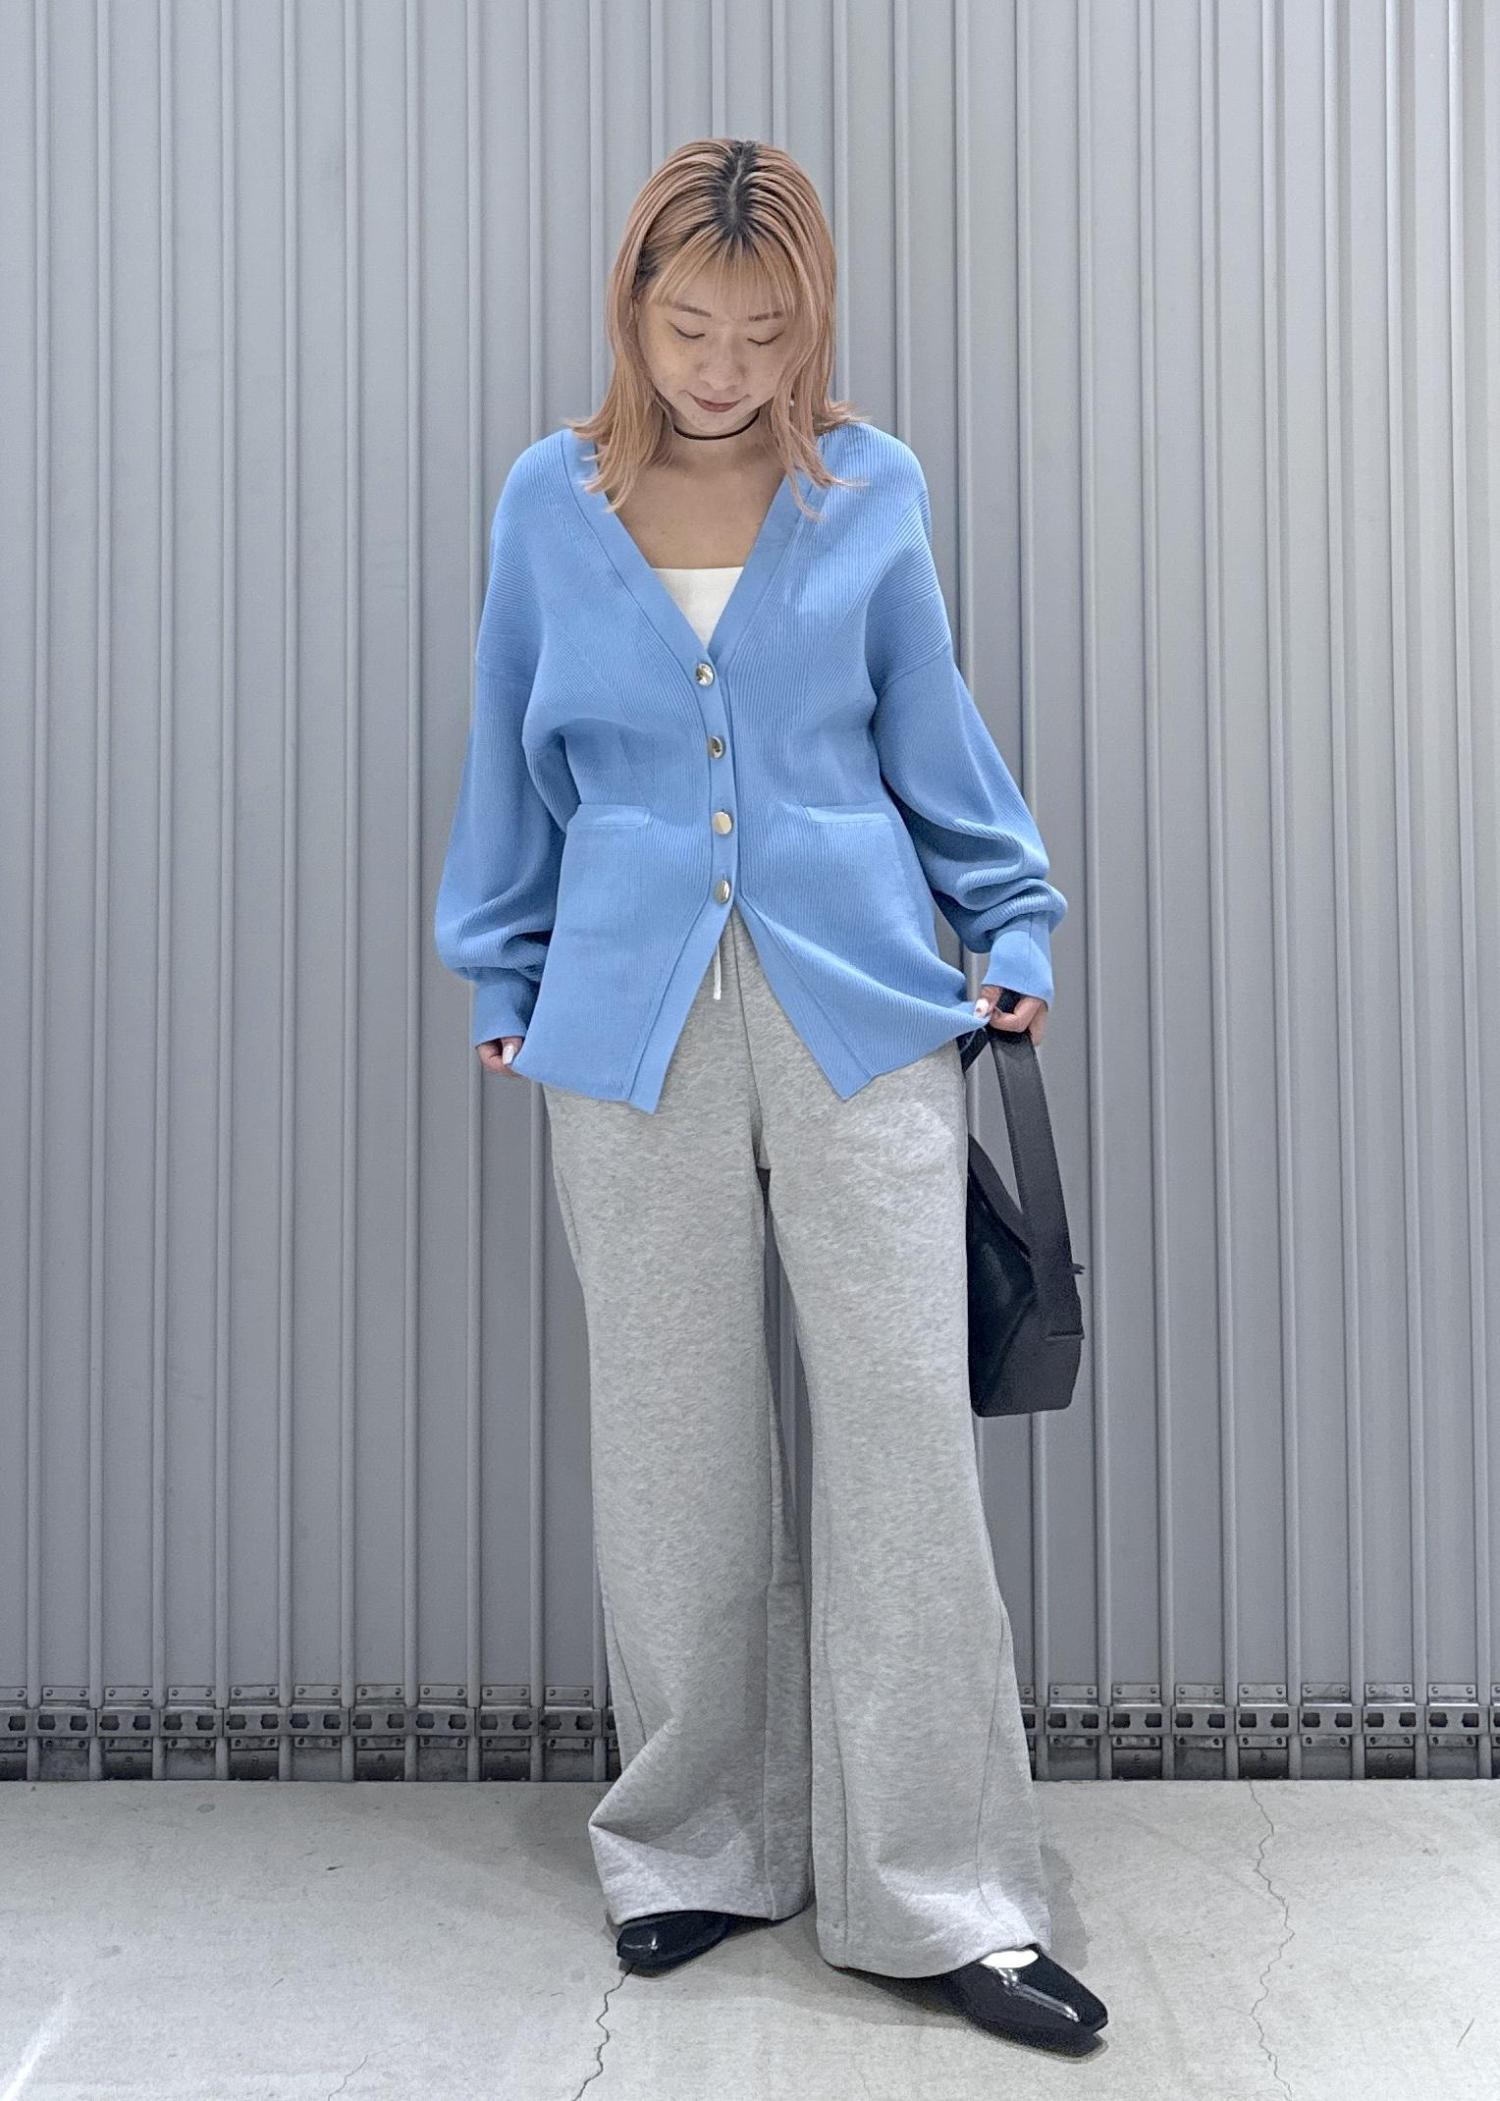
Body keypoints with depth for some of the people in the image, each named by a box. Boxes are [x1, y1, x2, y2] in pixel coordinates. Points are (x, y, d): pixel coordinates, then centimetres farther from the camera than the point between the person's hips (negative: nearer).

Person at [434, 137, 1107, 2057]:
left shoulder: (872, 491, 6)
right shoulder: (547, 501, 7)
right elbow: (514, 760, 14)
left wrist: (1012, 929, 15)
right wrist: (503, 982, 16)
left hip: (857, 1008, 0)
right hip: (631, 1020, 1)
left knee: (904, 1430, -2)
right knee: (671, 1444, 7)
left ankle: (937, 1893, 12)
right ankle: (701, 1847, 26)